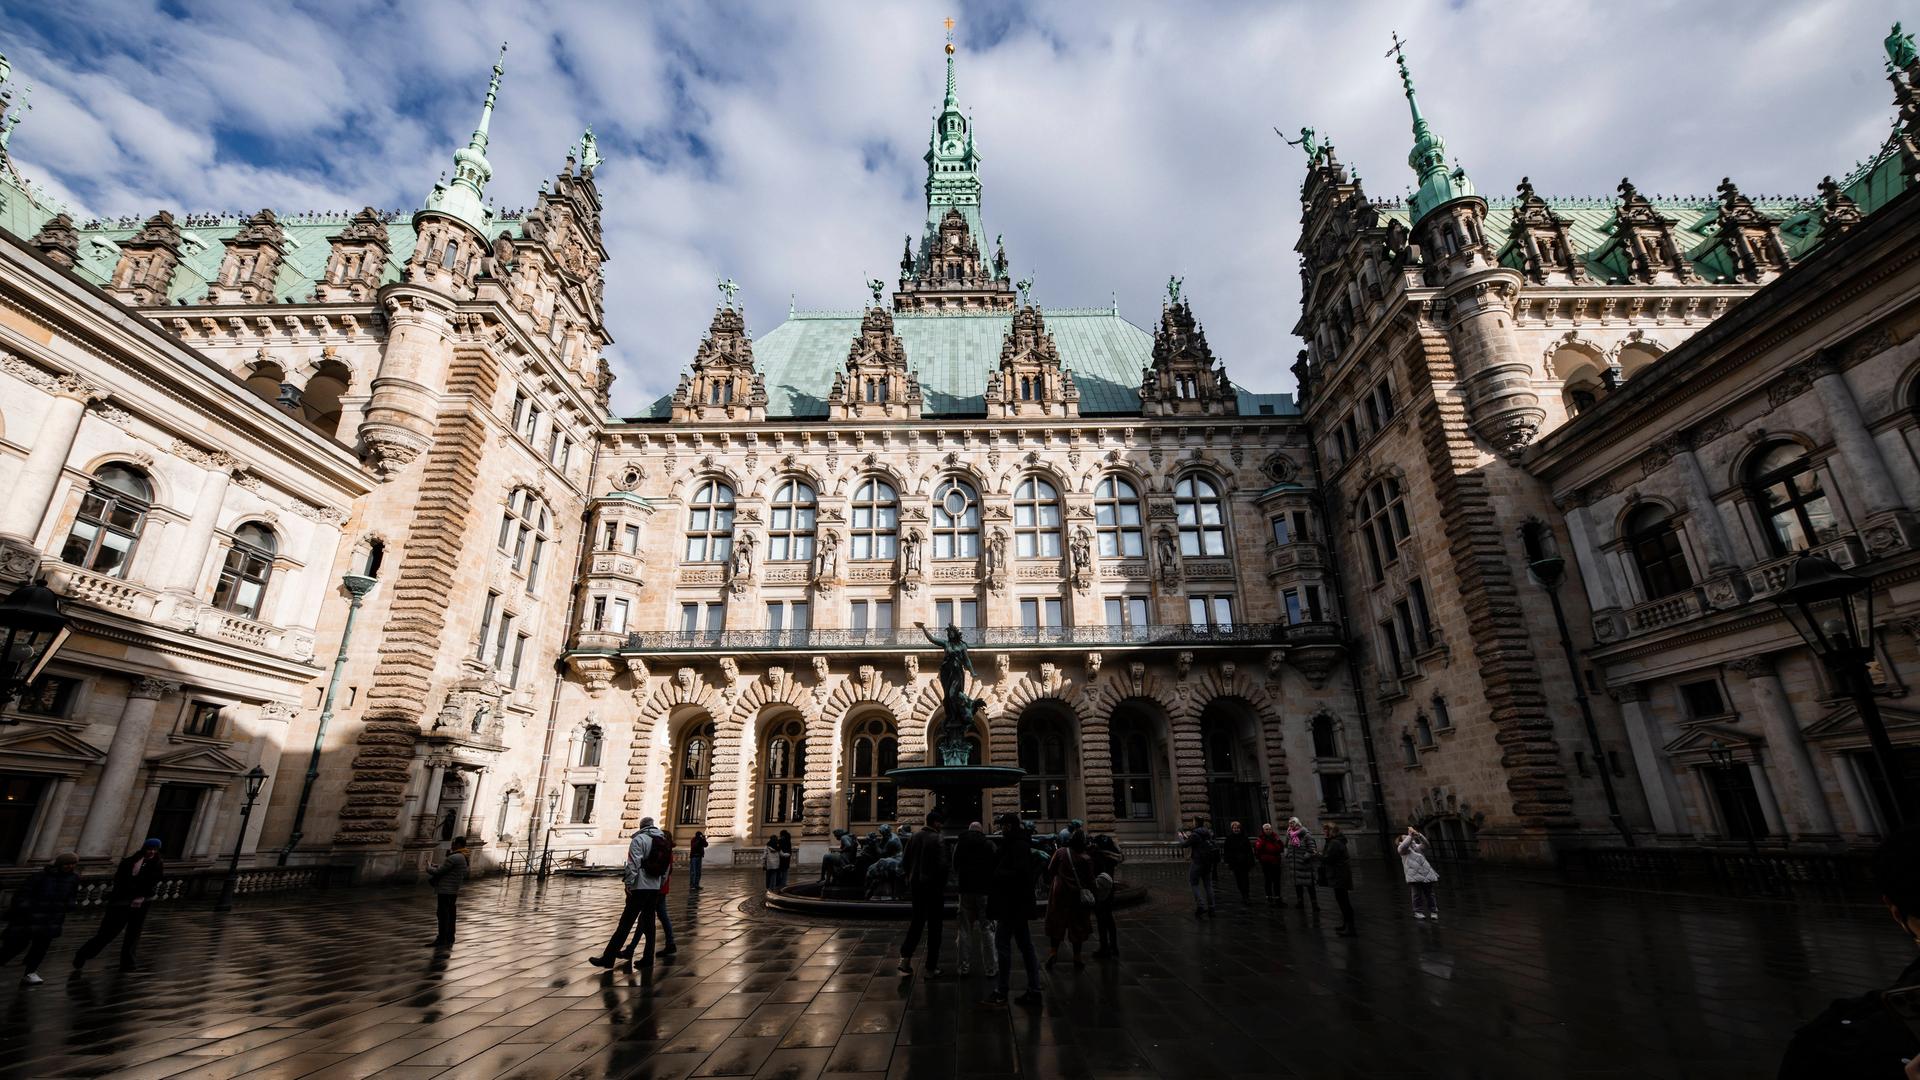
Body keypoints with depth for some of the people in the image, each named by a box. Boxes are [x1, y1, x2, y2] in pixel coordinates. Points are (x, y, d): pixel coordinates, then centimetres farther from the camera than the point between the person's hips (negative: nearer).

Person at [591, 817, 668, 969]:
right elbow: (667, 867, 13)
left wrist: (629, 885, -12)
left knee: (625, 923, -3)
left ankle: (608, 958, 1)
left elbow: (633, 864, -15)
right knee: (649, 923, 12)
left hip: (640, 888, -6)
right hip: (655, 888, 6)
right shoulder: (664, 842, 13)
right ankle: (648, 958, 13)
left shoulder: (639, 839, -6)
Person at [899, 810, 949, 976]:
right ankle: (931, 968, 12)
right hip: (933, 887, -5)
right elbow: (942, 866, -19)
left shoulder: (914, 837, 3)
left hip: (916, 886, 6)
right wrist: (942, 886, -4)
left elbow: (904, 861, 8)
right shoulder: (937, 840, -15)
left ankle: (906, 956, 6)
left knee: (917, 920, 19)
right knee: (934, 926, 6)